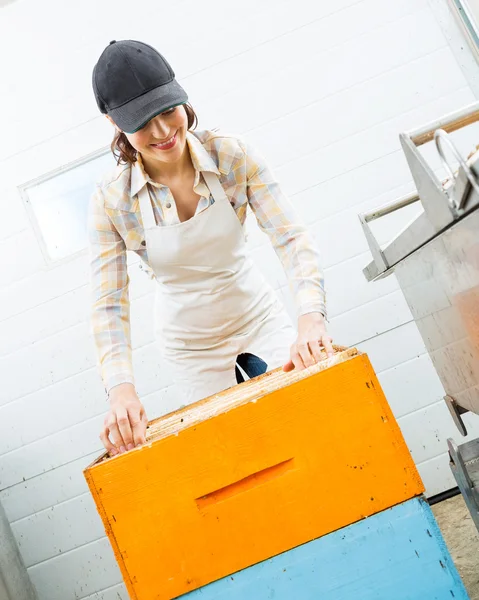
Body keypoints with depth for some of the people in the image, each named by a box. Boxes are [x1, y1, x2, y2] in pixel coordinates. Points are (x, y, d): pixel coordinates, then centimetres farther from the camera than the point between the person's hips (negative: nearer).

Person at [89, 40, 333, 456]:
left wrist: (310, 317, -41)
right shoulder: (111, 202, -19)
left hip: (259, 318, 1)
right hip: (191, 344, 0)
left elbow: (291, 238, -24)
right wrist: (121, 387, -36)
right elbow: (109, 305, -20)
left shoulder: (232, 155, -19)